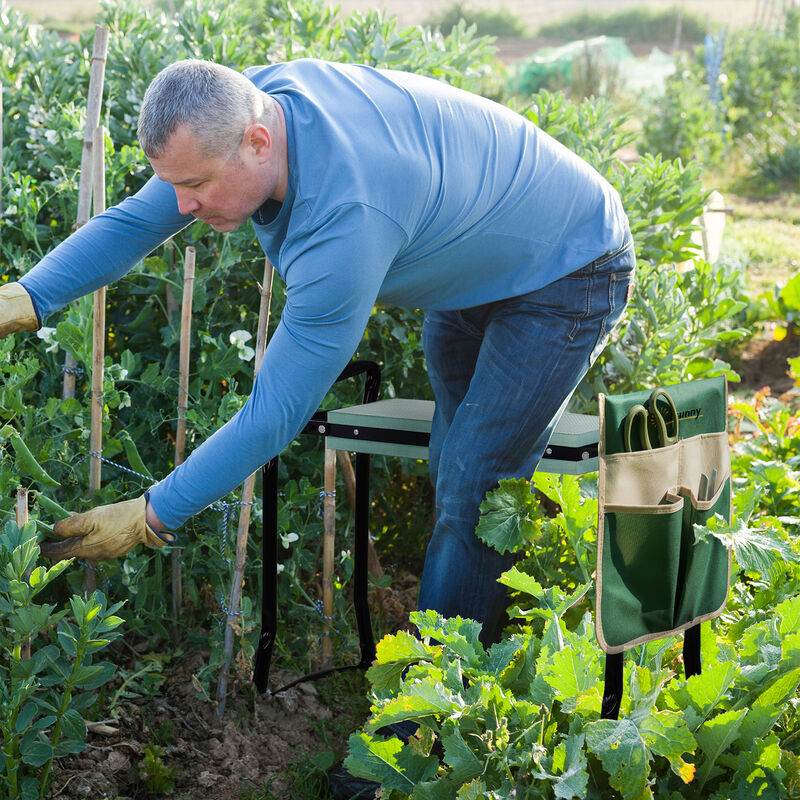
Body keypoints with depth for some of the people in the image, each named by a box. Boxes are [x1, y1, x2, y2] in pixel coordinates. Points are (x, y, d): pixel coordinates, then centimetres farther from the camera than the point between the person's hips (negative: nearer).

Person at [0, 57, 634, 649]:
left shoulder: (345, 219, -44)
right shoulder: (244, 105, -19)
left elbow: (277, 411, -38)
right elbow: (136, 220, -8)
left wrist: (152, 517, -33)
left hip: (567, 273, -9)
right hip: (475, 267, 9)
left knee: (471, 497, -11)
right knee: (451, 473, 15)